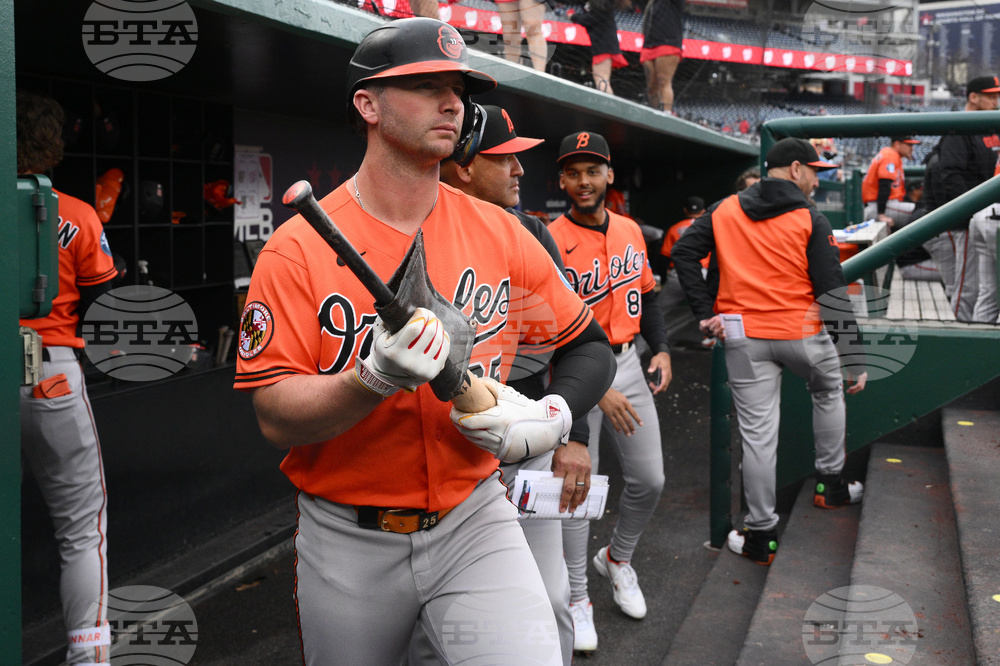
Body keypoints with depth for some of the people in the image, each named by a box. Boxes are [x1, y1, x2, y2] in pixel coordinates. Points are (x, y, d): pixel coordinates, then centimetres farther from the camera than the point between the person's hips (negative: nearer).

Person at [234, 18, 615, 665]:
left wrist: (549, 419, -13)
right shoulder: (297, 249, -9)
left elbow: (587, 347, 7)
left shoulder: (501, 234, 0)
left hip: (473, 521, 1)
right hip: (347, 543, -1)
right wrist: (376, 378, -30)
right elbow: (276, 418, -13)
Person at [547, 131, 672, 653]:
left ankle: (617, 559, 37)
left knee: (649, 480, 10)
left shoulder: (631, 231, 7)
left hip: (627, 364, 6)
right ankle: (576, 599, 17)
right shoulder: (552, 241, -13)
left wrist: (661, 350, 6)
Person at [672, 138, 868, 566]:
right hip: (801, 333, -1)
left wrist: (705, 313, -1)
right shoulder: (810, 220, -4)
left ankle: (760, 535, 9)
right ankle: (831, 484, 35)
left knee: (758, 434, 4)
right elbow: (832, 291, -8)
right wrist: (853, 355, -5)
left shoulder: (724, 210, 6)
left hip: (743, 338, 2)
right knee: (829, 390, 29)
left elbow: (683, 253, 0)